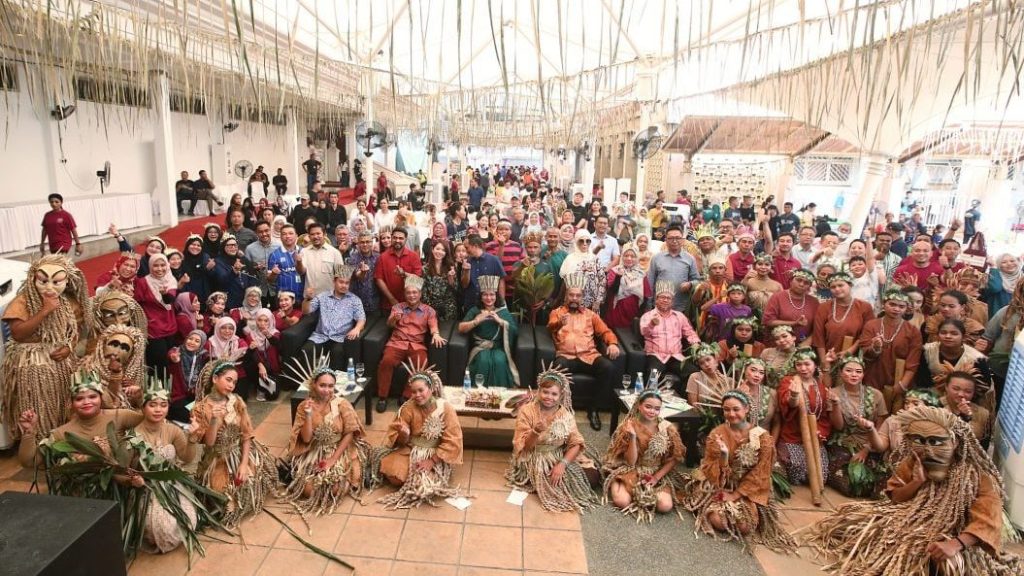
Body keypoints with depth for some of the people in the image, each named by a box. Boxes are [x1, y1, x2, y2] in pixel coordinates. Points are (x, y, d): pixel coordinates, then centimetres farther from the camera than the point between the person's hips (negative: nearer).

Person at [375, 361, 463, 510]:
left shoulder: (446, 409, -16)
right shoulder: (408, 407, -10)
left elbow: (452, 442, -14)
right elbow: (401, 441, -3)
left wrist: (432, 460, -19)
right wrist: (403, 434, -27)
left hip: (436, 454, -2)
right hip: (411, 451, 2)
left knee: (426, 483, -24)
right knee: (393, 474, -21)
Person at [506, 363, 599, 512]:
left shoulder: (565, 414, -5)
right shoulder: (527, 411, -13)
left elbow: (576, 444, -8)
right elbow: (523, 447, -14)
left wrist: (562, 464, -23)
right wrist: (535, 432, -34)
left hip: (560, 458, 3)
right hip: (534, 461, -3)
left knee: (592, 475, -12)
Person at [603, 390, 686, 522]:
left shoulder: (667, 428, -10)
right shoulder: (629, 426, -12)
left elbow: (674, 458, 0)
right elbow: (630, 462, -14)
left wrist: (656, 477, -10)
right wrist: (633, 437, -28)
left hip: (659, 473, 2)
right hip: (630, 472, -2)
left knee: (665, 506, -23)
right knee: (622, 501, -28)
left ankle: (643, 495, 5)